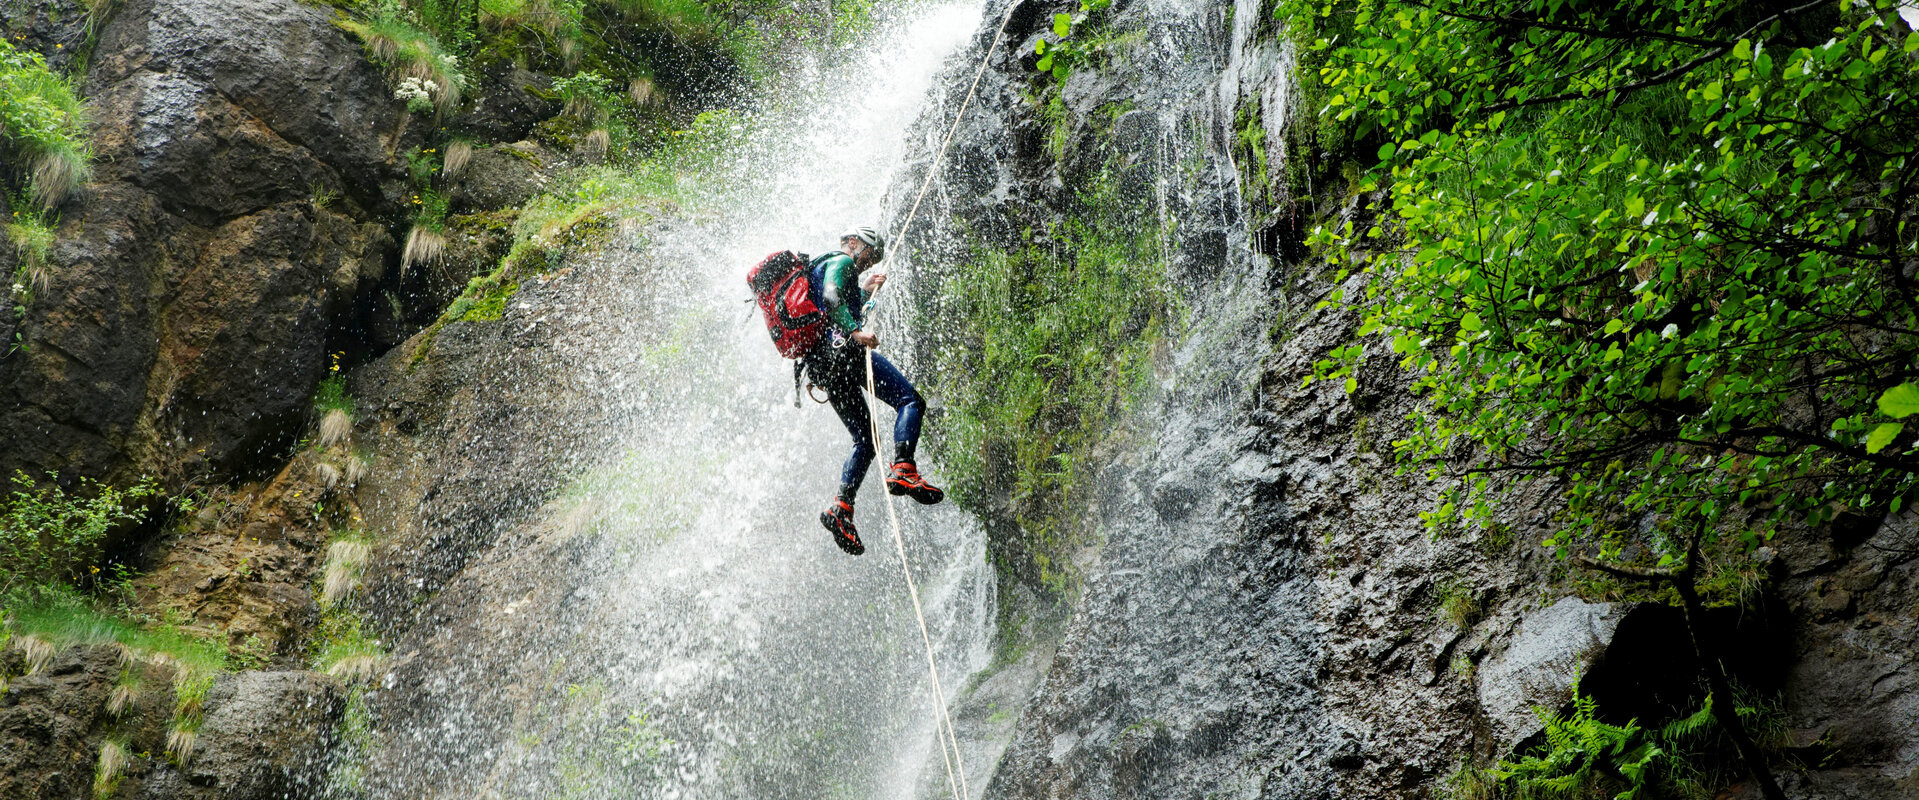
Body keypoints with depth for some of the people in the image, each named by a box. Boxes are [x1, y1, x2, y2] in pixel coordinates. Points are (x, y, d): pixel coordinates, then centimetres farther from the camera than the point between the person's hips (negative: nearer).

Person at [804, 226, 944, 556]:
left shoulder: (818, 267, 35)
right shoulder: (841, 262, 6)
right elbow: (831, 297, -16)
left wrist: (865, 292, 50)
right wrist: (855, 331, -27)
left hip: (818, 364, 9)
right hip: (841, 349, -9)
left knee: (865, 441, 11)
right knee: (910, 400, -14)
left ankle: (841, 508, -6)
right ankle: (903, 470, -34)